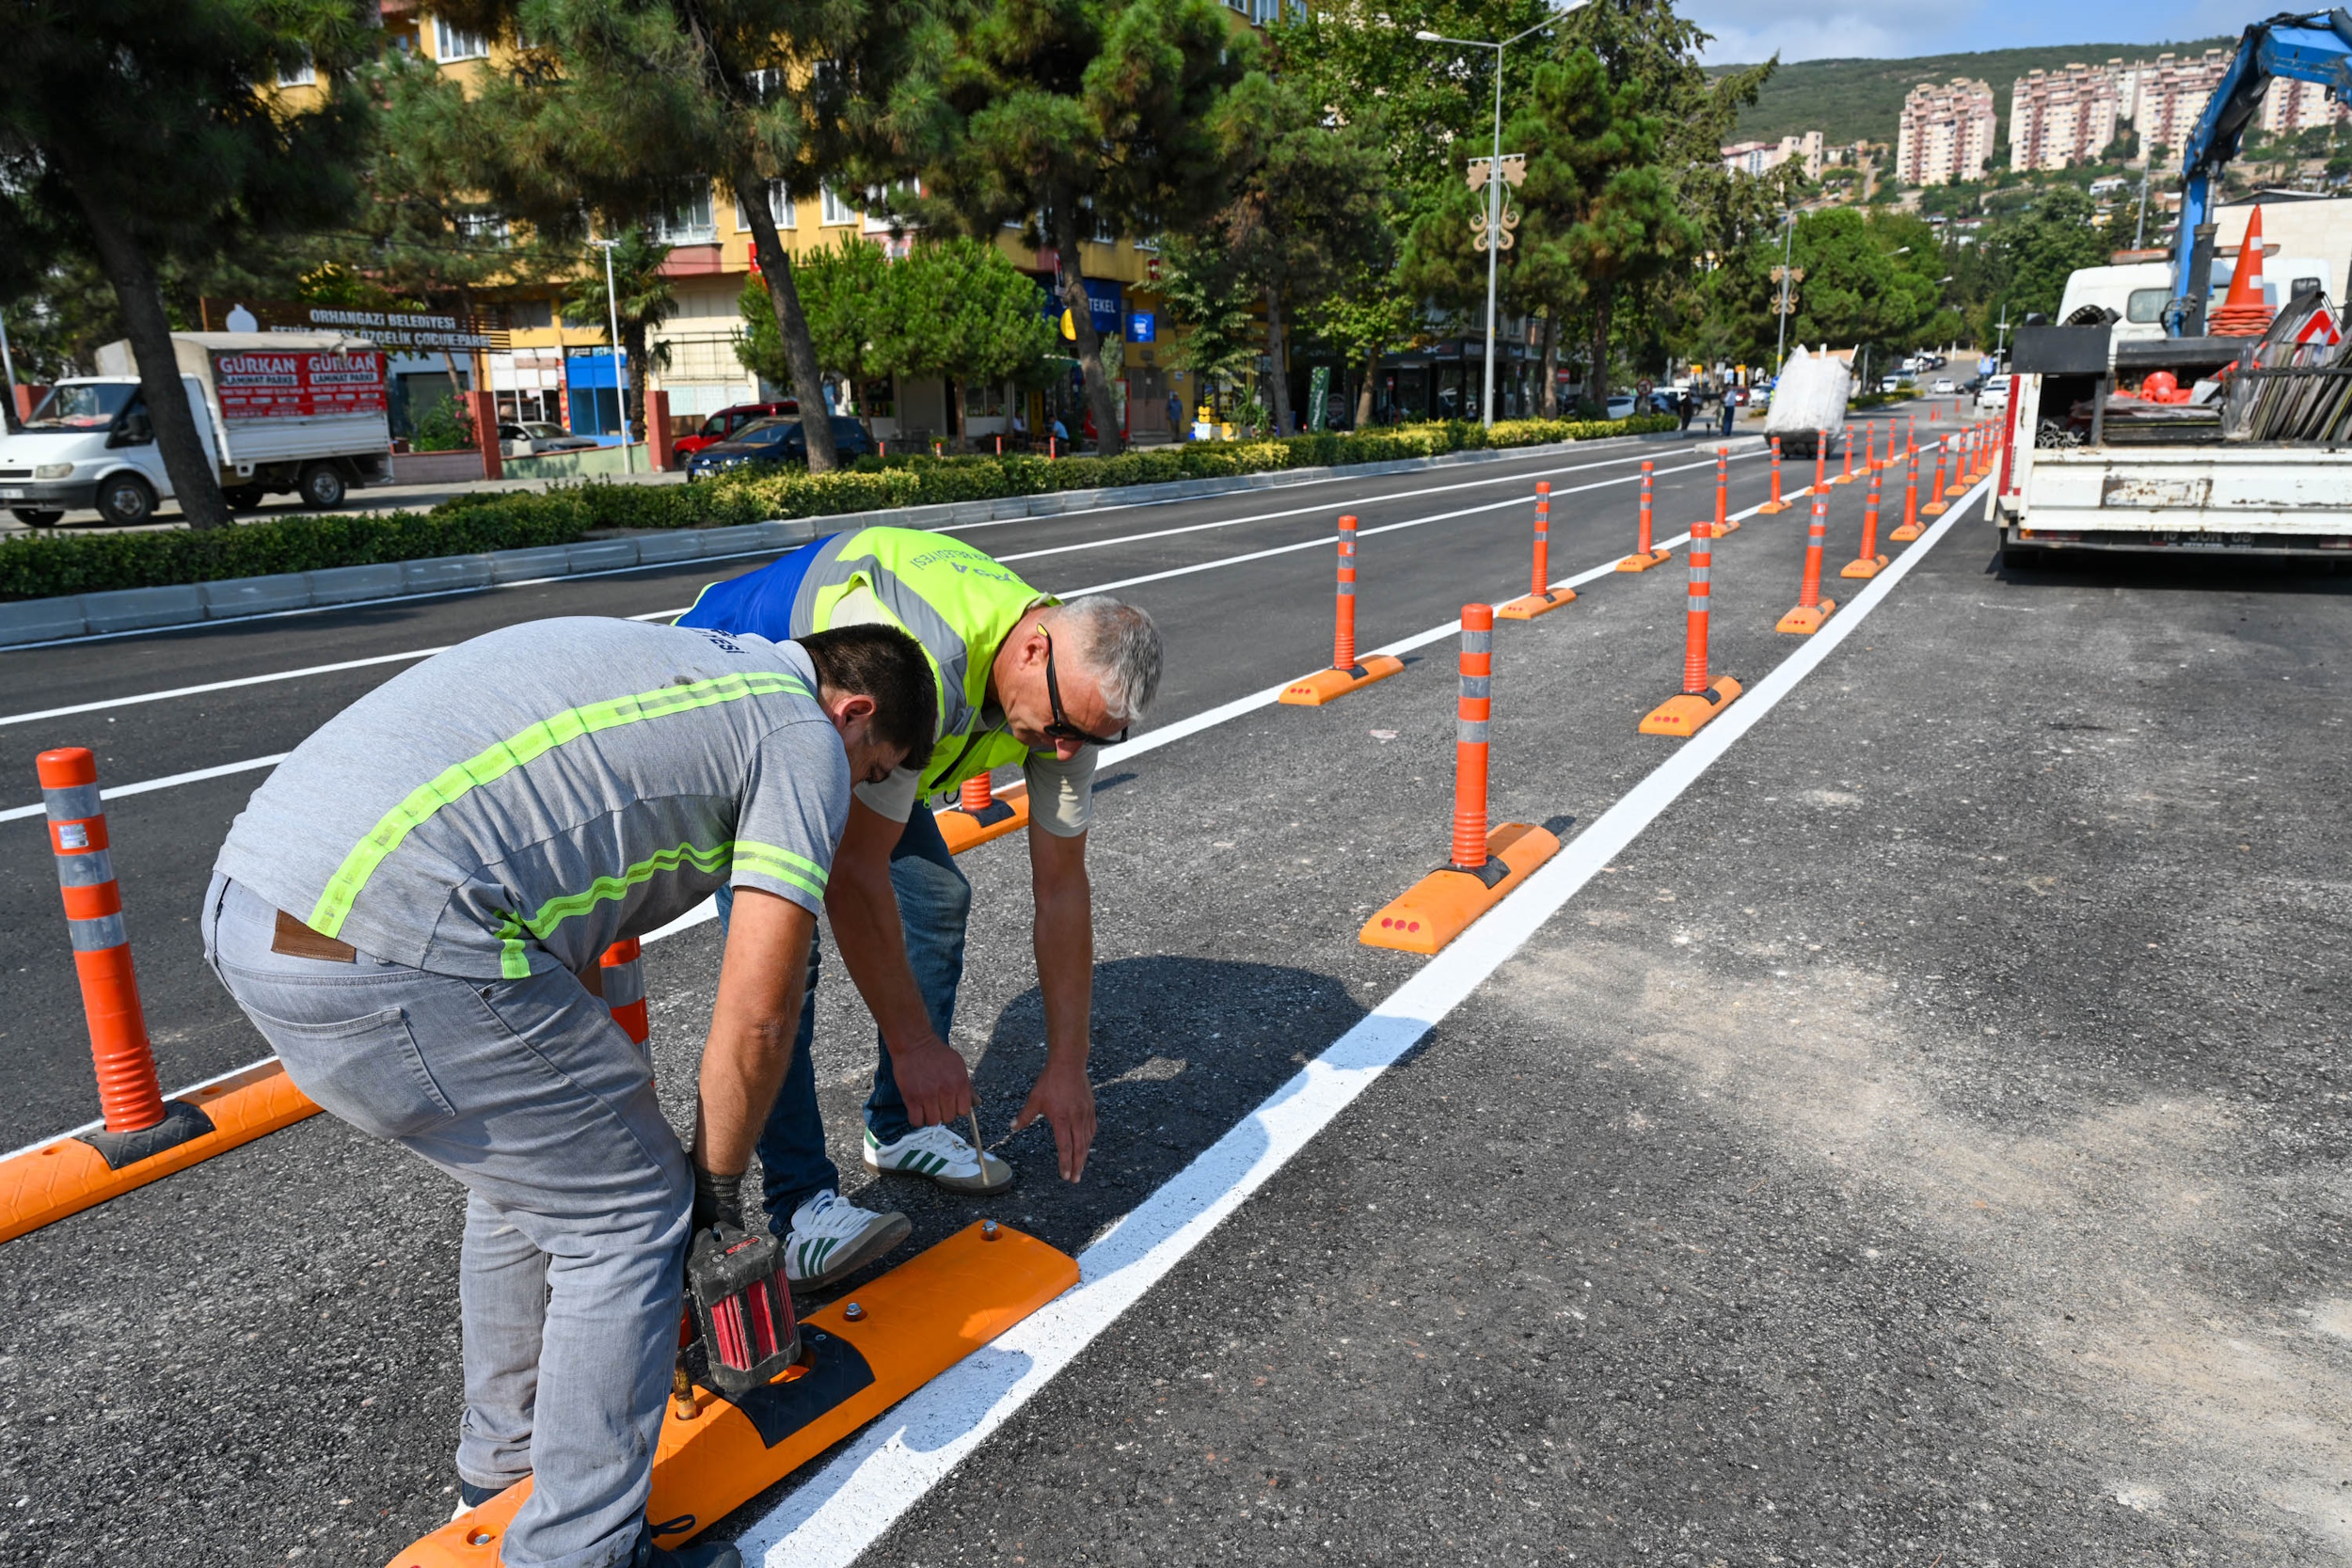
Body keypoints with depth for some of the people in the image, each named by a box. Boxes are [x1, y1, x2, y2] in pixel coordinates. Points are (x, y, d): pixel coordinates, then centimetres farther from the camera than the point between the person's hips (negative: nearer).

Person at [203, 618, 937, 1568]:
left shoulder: (679, 664, 26)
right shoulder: (805, 736, 1)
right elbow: (756, 1016, -3)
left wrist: (601, 1091, 37)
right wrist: (717, 1187, 14)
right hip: (387, 954, -10)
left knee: (531, 1168, 27)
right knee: (631, 1214, 8)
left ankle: (504, 1456, 46)